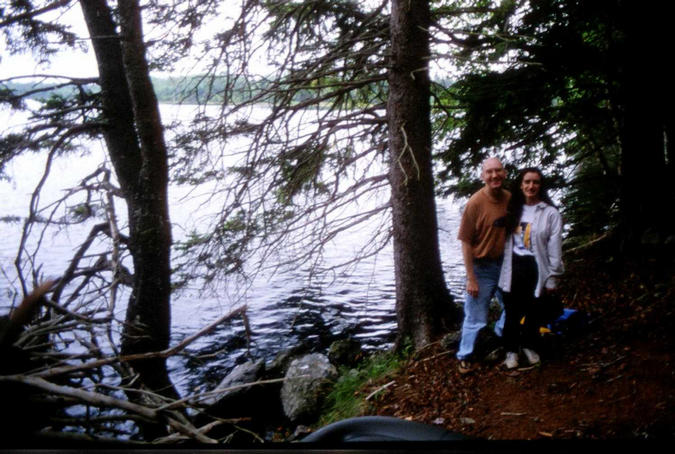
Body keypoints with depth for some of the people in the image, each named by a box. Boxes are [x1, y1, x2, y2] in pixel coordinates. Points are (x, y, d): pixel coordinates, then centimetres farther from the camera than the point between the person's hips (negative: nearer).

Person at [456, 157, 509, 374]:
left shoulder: (510, 199, -5)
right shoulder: (475, 203, -19)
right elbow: (466, 242, -16)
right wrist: (471, 278, -15)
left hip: (505, 263, 5)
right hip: (482, 267, -5)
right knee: (475, 317, 5)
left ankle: (501, 336, 48)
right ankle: (465, 355, 25)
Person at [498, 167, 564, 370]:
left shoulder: (550, 213, -6)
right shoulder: (513, 209, 6)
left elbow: (554, 247, -6)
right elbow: (507, 240, 9)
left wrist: (552, 277, -7)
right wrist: (506, 268, 6)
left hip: (535, 269, -2)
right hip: (514, 267, 2)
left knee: (533, 311, 12)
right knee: (512, 311, 8)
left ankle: (528, 345, 35)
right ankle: (511, 349, 25)